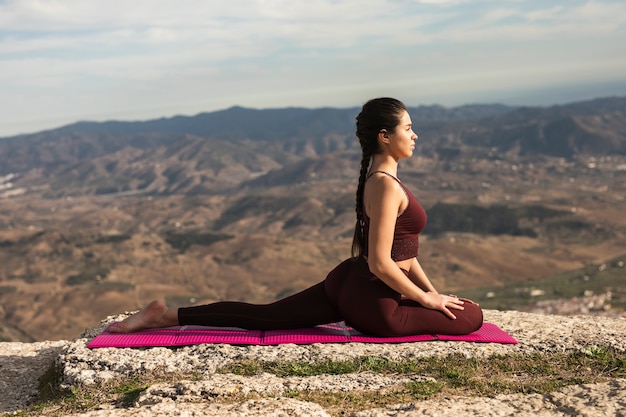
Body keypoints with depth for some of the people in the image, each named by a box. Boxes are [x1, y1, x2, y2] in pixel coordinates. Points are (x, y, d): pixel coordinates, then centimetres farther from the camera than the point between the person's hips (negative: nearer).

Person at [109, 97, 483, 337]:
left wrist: (431, 290, 16)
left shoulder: (381, 177, 12)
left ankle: (168, 315, 10)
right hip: (370, 300, -9)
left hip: (346, 282, 9)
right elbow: (380, 263, -23)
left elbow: (402, 248, 19)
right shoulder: (386, 185, -20)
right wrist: (426, 299, -11)